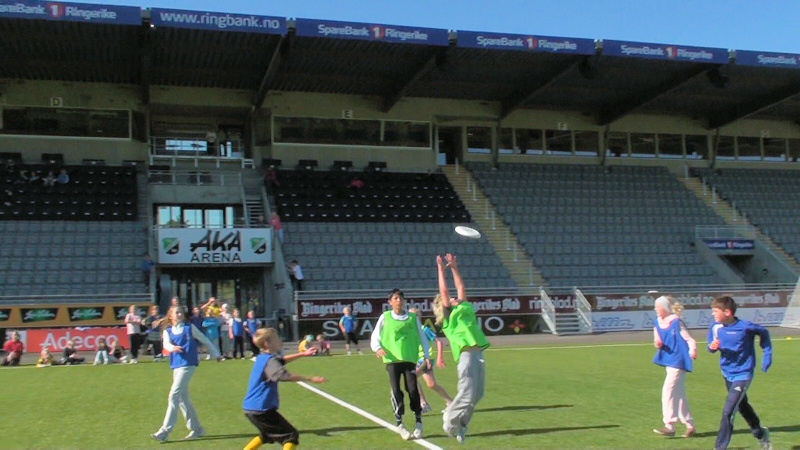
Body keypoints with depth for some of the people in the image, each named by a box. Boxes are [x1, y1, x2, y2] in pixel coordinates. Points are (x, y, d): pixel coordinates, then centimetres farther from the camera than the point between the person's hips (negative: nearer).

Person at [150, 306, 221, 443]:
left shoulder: (189, 328, 3)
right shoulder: (167, 331, 11)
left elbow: (205, 340, 11)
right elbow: (166, 344, -8)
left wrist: (216, 354, 15)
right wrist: (173, 347, -31)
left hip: (187, 365, -6)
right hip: (176, 366, 6)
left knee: (174, 396, -13)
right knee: (183, 398, 11)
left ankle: (165, 431, -11)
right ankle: (196, 429, 22)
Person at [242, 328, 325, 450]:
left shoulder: (262, 357, 11)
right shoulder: (269, 361, -18)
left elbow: (282, 361, 29)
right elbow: (285, 376, -32)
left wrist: (303, 354, 26)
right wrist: (310, 379, -30)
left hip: (250, 408, 10)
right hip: (261, 409, -10)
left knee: (266, 436, 33)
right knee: (291, 436, -8)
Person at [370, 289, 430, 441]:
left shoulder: (413, 317, 8)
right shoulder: (385, 317, 6)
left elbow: (421, 336, 12)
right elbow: (375, 336, 7)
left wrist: (426, 355, 4)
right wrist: (377, 348, -14)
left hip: (410, 359, 0)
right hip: (392, 359, 0)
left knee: (413, 390, -5)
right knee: (396, 391, -2)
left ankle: (418, 424, 7)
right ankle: (400, 425, 6)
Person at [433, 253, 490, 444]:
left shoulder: (464, 308, 22)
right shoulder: (448, 316, 6)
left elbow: (461, 288, 27)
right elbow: (443, 291, 4)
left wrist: (454, 268, 27)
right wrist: (441, 270, 9)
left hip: (478, 354, 7)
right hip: (467, 354, -7)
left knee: (476, 395, 7)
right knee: (467, 394, -11)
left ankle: (460, 425, 21)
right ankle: (449, 420, 11)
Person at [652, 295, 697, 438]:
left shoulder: (676, 322, -14)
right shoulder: (658, 323, 6)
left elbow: (690, 339, -12)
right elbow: (658, 341, 15)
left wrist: (692, 350, -31)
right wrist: (657, 344, -8)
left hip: (678, 361, -8)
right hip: (668, 361, 8)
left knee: (668, 390, -14)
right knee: (679, 394, 14)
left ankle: (669, 426, -12)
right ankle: (689, 425, 25)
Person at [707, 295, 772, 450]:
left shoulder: (745, 327, -21)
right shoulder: (715, 327, -10)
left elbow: (764, 333, -2)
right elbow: (711, 343, 5)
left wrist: (766, 354, -3)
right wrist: (712, 347, -18)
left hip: (743, 374, -6)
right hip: (727, 374, 6)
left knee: (728, 411, -14)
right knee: (742, 406, 24)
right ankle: (760, 433, 49)